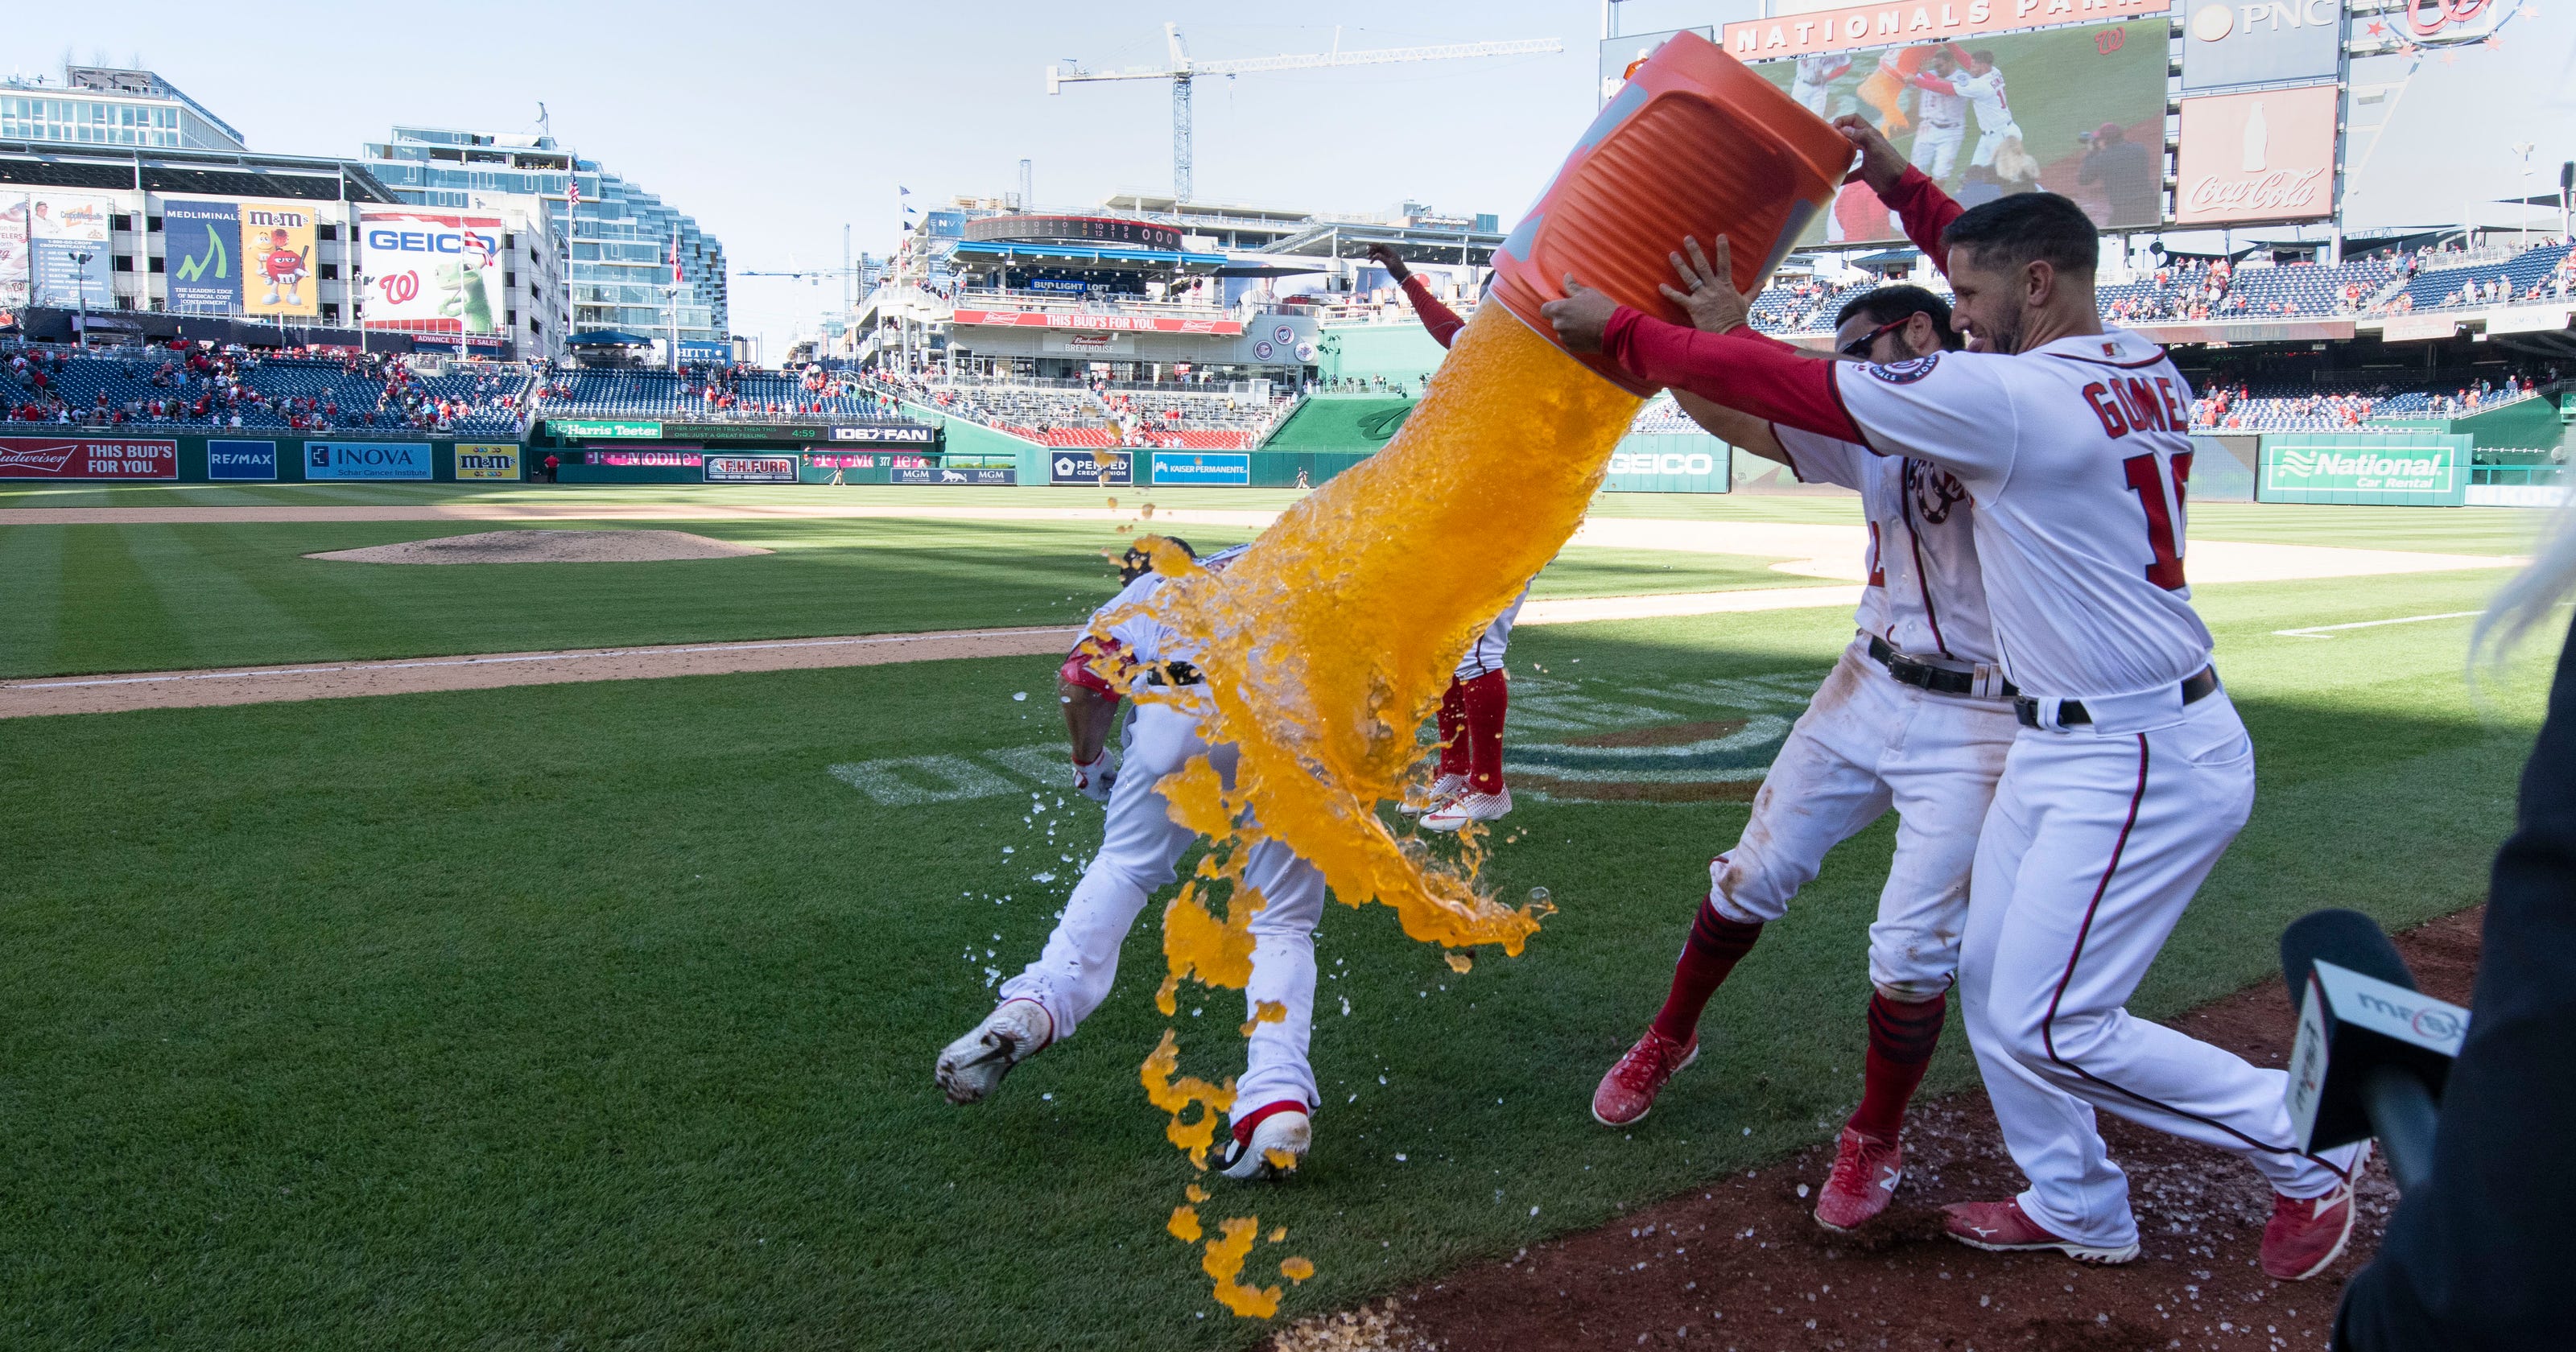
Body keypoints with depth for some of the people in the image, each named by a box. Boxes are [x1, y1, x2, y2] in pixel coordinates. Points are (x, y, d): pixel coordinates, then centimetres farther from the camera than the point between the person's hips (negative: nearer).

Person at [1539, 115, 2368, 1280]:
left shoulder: (2005, 396, -22)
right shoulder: (2144, 373, 5)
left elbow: (1790, 386, -19)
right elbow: (2015, 268, 25)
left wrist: (1619, 332, -10)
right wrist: (1904, 187, 23)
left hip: (2141, 763, -10)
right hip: (2060, 745, 10)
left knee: (2048, 1028, -3)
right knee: (1992, 979, 16)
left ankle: (2310, 1144, 16)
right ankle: (2077, 1211, 31)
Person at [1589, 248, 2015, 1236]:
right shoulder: (1871, 437, 5)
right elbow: (1721, 414, 0)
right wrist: (1677, 319, -16)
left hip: (1975, 723, -6)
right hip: (1868, 691, 6)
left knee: (1913, 952, -5)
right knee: (1751, 881, 12)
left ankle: (1875, 1142, 20)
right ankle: (1668, 1042, 35)